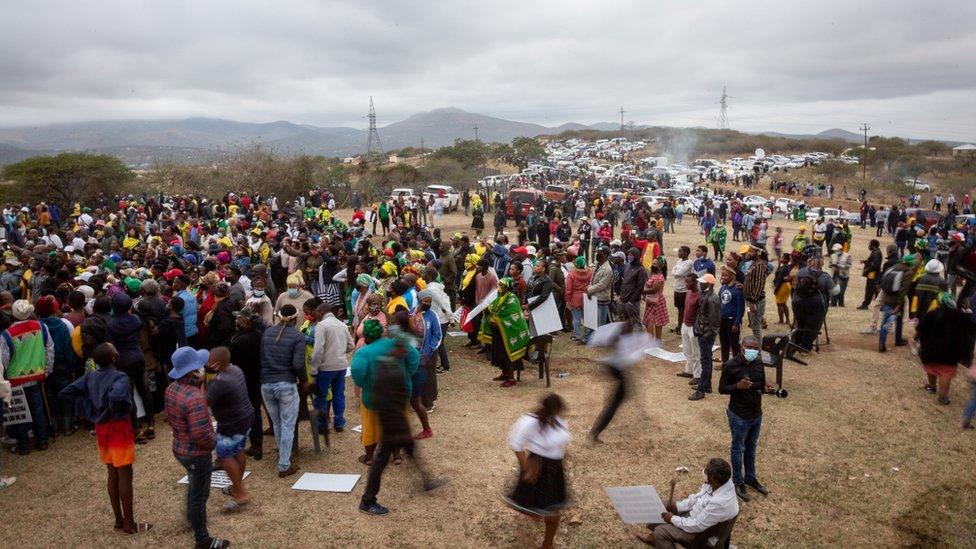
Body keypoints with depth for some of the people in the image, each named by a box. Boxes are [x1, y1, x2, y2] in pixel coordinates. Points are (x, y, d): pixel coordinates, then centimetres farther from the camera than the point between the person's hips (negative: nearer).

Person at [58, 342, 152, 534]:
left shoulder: (90, 377, 1)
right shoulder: (119, 377, -20)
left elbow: (65, 394, 0)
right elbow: (116, 396, -40)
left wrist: (90, 412, 1)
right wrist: (117, 411, -18)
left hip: (101, 429, 7)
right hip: (119, 429, -7)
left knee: (113, 475, 18)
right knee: (125, 476, 4)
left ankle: (119, 519, 28)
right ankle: (130, 523, 13)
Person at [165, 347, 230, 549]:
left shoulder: (172, 388, -5)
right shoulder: (195, 397, -33)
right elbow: (201, 435, -32)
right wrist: (214, 441, -13)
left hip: (179, 448, 9)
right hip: (197, 454, -9)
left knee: (194, 486, 32)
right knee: (199, 495, 9)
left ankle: (192, 518, 56)